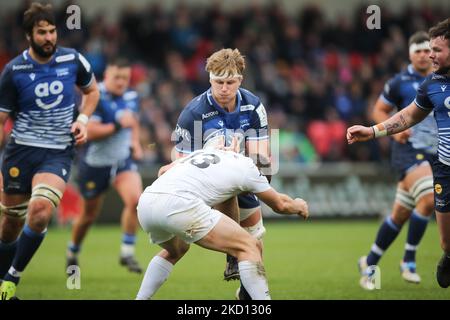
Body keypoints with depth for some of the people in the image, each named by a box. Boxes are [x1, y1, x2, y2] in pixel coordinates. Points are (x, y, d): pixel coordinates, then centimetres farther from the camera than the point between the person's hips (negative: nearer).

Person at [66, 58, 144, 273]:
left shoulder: (131, 97, 2)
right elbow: (89, 132, -27)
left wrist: (135, 142, 7)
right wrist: (118, 125, -30)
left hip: (123, 160, 4)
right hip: (95, 164, -4)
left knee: (135, 199, -21)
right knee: (90, 214, 10)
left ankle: (127, 252, -9)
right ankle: (72, 253, 38)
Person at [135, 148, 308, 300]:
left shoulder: (204, 152, 31)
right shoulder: (248, 167, 15)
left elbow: (164, 170, 43)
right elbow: (281, 205, 30)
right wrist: (299, 206, 52)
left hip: (146, 201, 7)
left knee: (175, 250, 38)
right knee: (249, 247, 2)